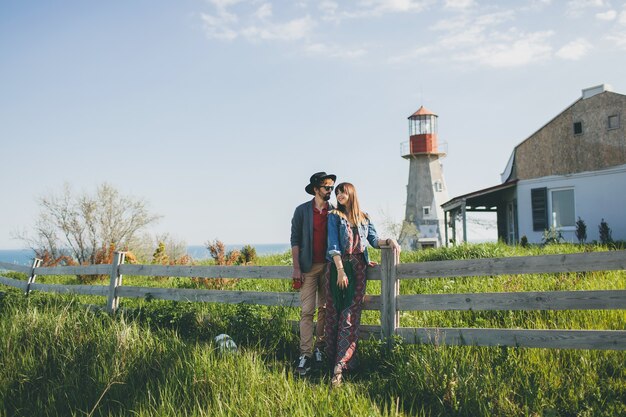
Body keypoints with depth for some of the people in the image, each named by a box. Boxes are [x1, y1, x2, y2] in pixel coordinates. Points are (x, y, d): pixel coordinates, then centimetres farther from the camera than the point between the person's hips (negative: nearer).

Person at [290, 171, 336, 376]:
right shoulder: (302, 211, 2)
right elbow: (295, 240, 0)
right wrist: (296, 268, -7)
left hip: (329, 266, 3)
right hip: (308, 267, -2)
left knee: (325, 309, 6)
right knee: (307, 311, -6)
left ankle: (320, 346, 17)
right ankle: (305, 354, -5)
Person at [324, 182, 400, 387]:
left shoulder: (364, 218, 17)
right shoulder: (334, 216, 5)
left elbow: (374, 240, 15)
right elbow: (333, 244, -5)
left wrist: (389, 241, -6)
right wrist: (340, 270, -15)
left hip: (358, 269, 2)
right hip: (338, 267, -2)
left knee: (351, 316, -7)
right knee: (334, 315, -2)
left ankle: (340, 366, -11)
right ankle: (335, 361, 6)